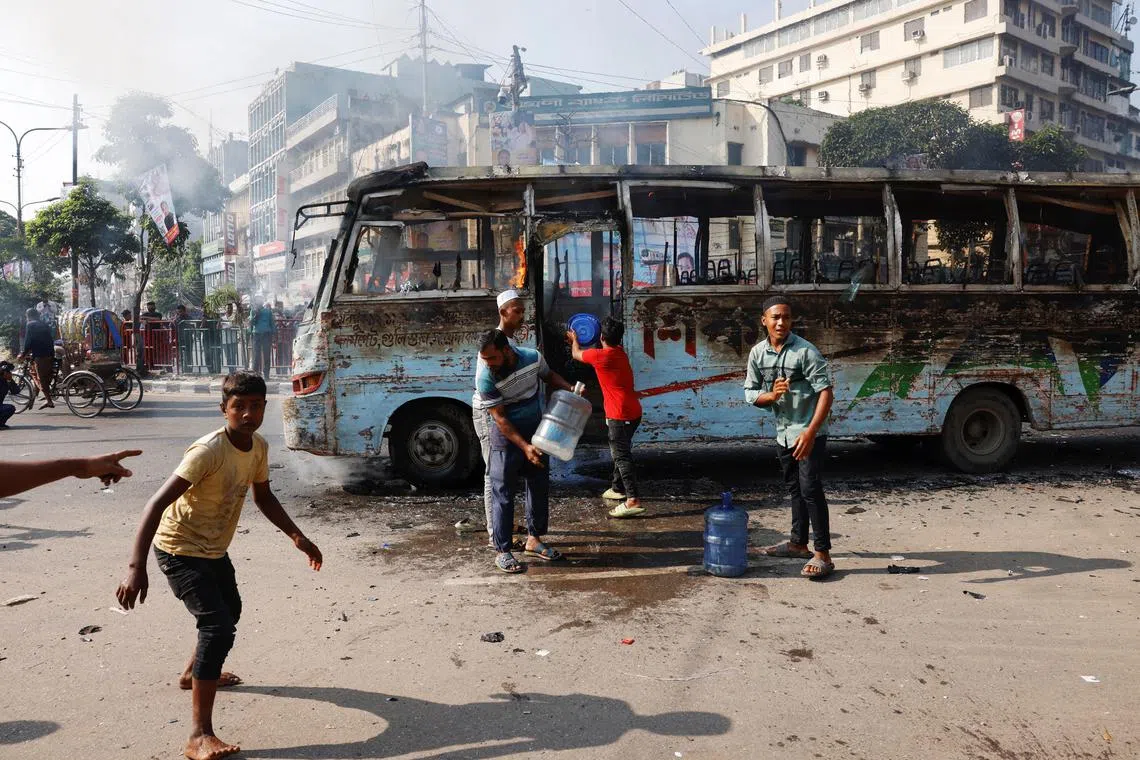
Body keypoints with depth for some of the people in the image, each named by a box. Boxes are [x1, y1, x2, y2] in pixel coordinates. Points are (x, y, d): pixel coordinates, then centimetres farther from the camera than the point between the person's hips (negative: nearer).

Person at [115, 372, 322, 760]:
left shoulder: (259, 447, -7)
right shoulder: (208, 451, -30)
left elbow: (263, 497, 9)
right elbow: (157, 504, -33)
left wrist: (297, 536, 1)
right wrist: (136, 567, -40)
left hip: (215, 550, 9)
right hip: (181, 551, -9)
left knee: (230, 612, 28)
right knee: (218, 628, -20)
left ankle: (194, 673, 56)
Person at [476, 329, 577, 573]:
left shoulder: (533, 358, -13)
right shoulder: (485, 378, -24)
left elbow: (548, 375, 11)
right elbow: (500, 418, -22)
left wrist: (571, 389, -5)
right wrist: (525, 447, -26)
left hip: (535, 434, 5)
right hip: (507, 439, -5)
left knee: (540, 487, 13)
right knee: (503, 494, -3)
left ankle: (533, 540, 28)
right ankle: (503, 552, 5)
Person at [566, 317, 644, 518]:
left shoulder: (600, 356, -11)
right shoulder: (619, 352, 12)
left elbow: (576, 354, 9)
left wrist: (574, 339, 31)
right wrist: (577, 341, 46)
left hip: (620, 415, -9)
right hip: (632, 412, 9)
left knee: (621, 456, -11)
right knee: (620, 452, 23)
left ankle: (633, 501, -17)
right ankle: (618, 488, 36)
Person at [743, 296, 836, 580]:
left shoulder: (806, 351, -17)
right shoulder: (758, 353, 1)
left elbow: (826, 392, -20)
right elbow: (750, 392, 6)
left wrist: (810, 431, -28)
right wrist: (771, 395, -17)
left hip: (808, 433, -6)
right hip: (783, 433, 7)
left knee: (811, 489, -11)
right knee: (794, 489, 17)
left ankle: (823, 554, -6)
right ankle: (799, 543, 31)